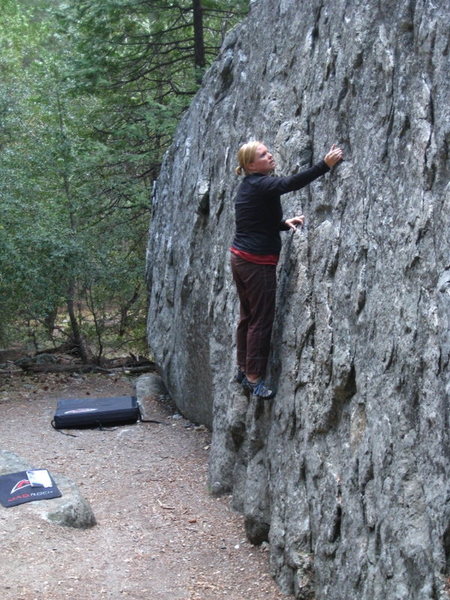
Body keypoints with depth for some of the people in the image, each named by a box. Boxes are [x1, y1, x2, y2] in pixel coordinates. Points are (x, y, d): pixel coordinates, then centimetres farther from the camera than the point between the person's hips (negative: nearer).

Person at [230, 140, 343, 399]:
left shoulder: (248, 186, 13)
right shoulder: (259, 184, -16)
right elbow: (290, 183, -34)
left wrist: (285, 223, 7)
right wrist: (326, 164, -38)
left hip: (240, 258, 10)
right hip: (258, 262, -10)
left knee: (248, 316, 17)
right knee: (261, 319, -2)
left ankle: (244, 369, 26)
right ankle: (254, 377, 4)